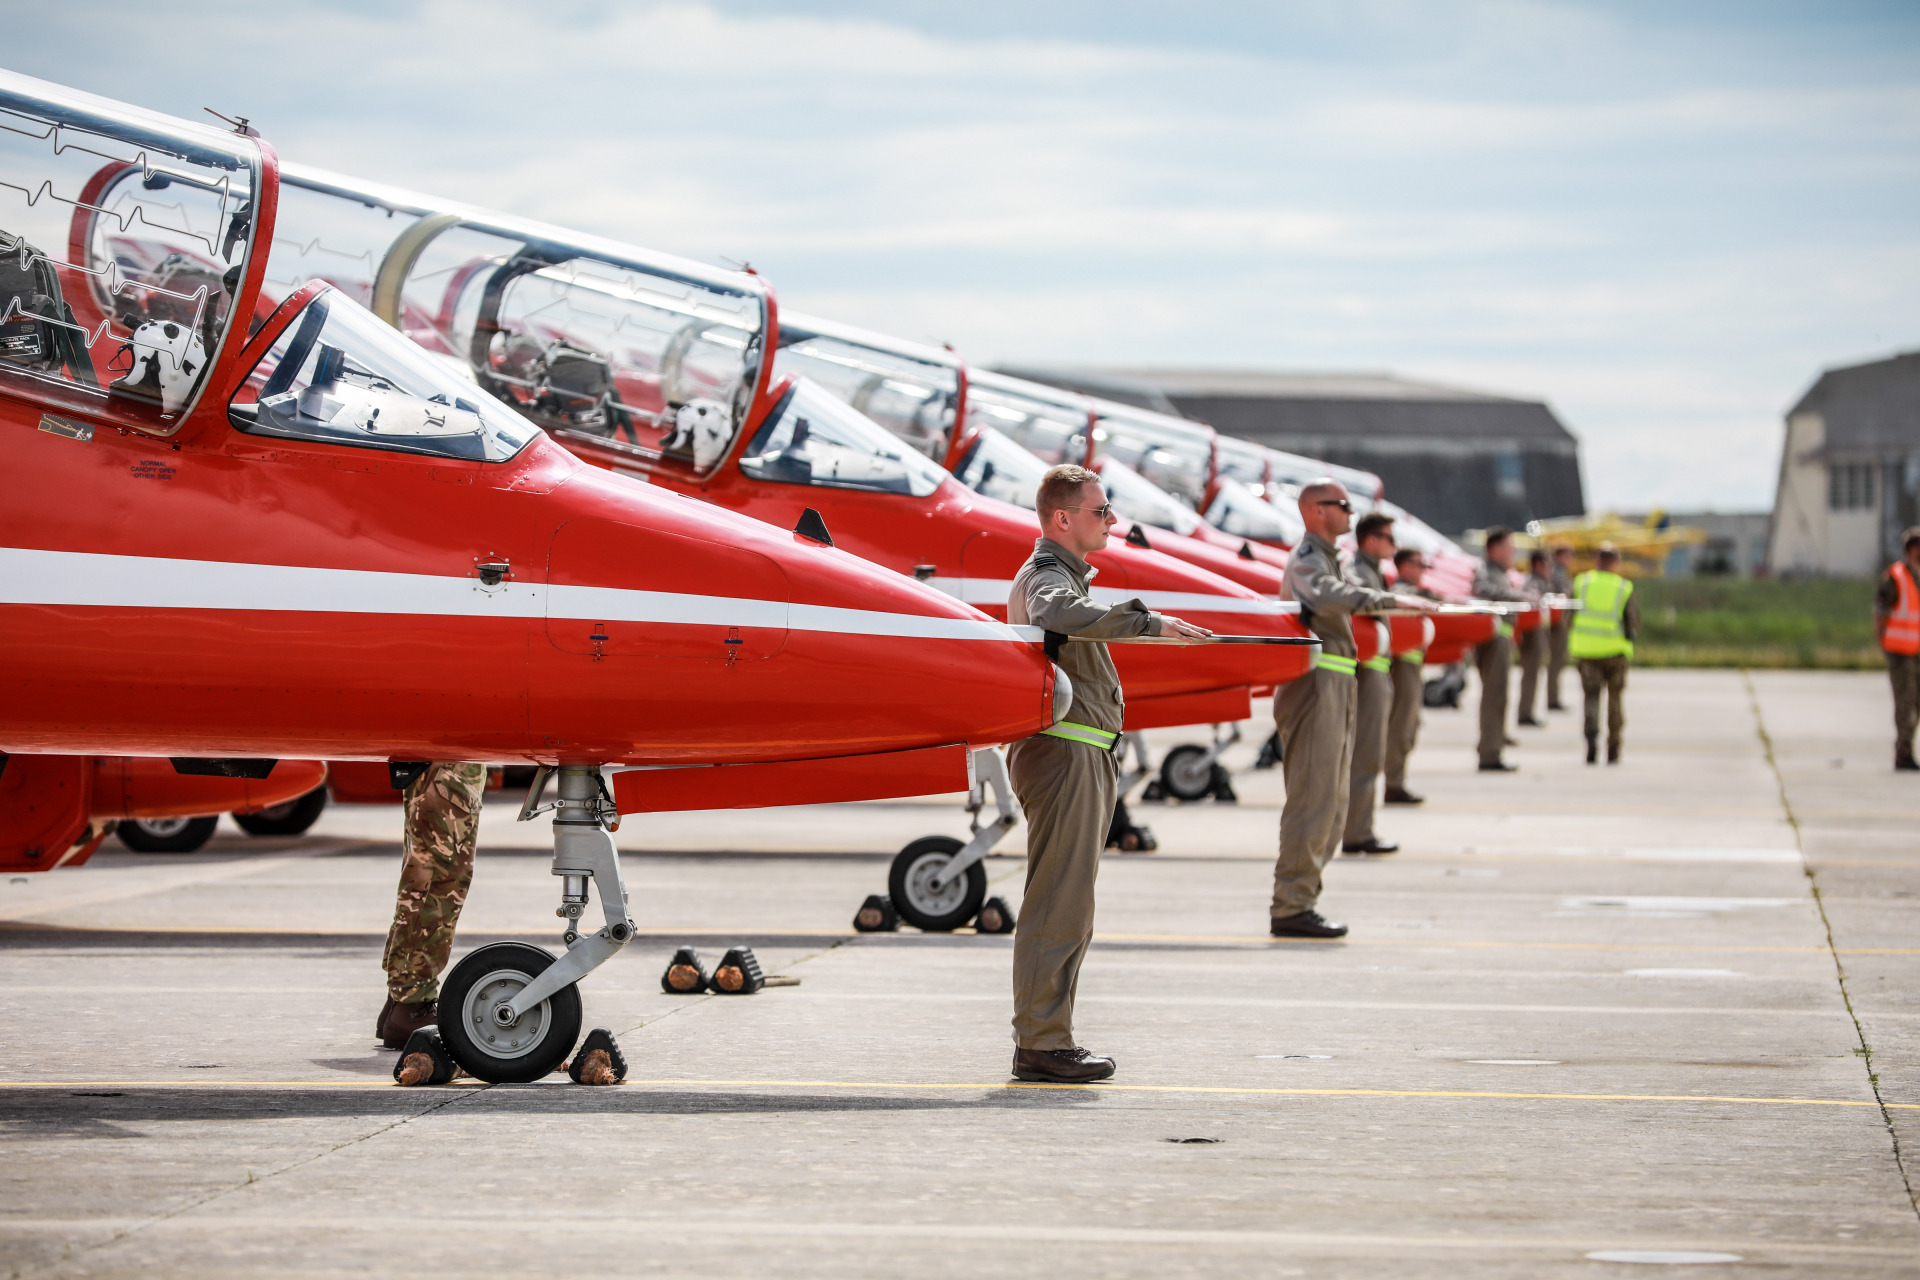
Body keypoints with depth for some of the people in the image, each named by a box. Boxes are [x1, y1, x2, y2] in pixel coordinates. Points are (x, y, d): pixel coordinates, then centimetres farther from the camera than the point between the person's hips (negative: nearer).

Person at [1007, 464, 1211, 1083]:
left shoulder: (1066, 572, 23)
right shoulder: (1046, 576, -12)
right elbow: (1062, 614, -36)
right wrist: (1148, 620, -37)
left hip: (1085, 755, 11)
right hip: (1064, 752, -11)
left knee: (1067, 906, 12)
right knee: (1059, 903, -12)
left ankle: (1044, 1038, 16)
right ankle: (1041, 1044, -12)